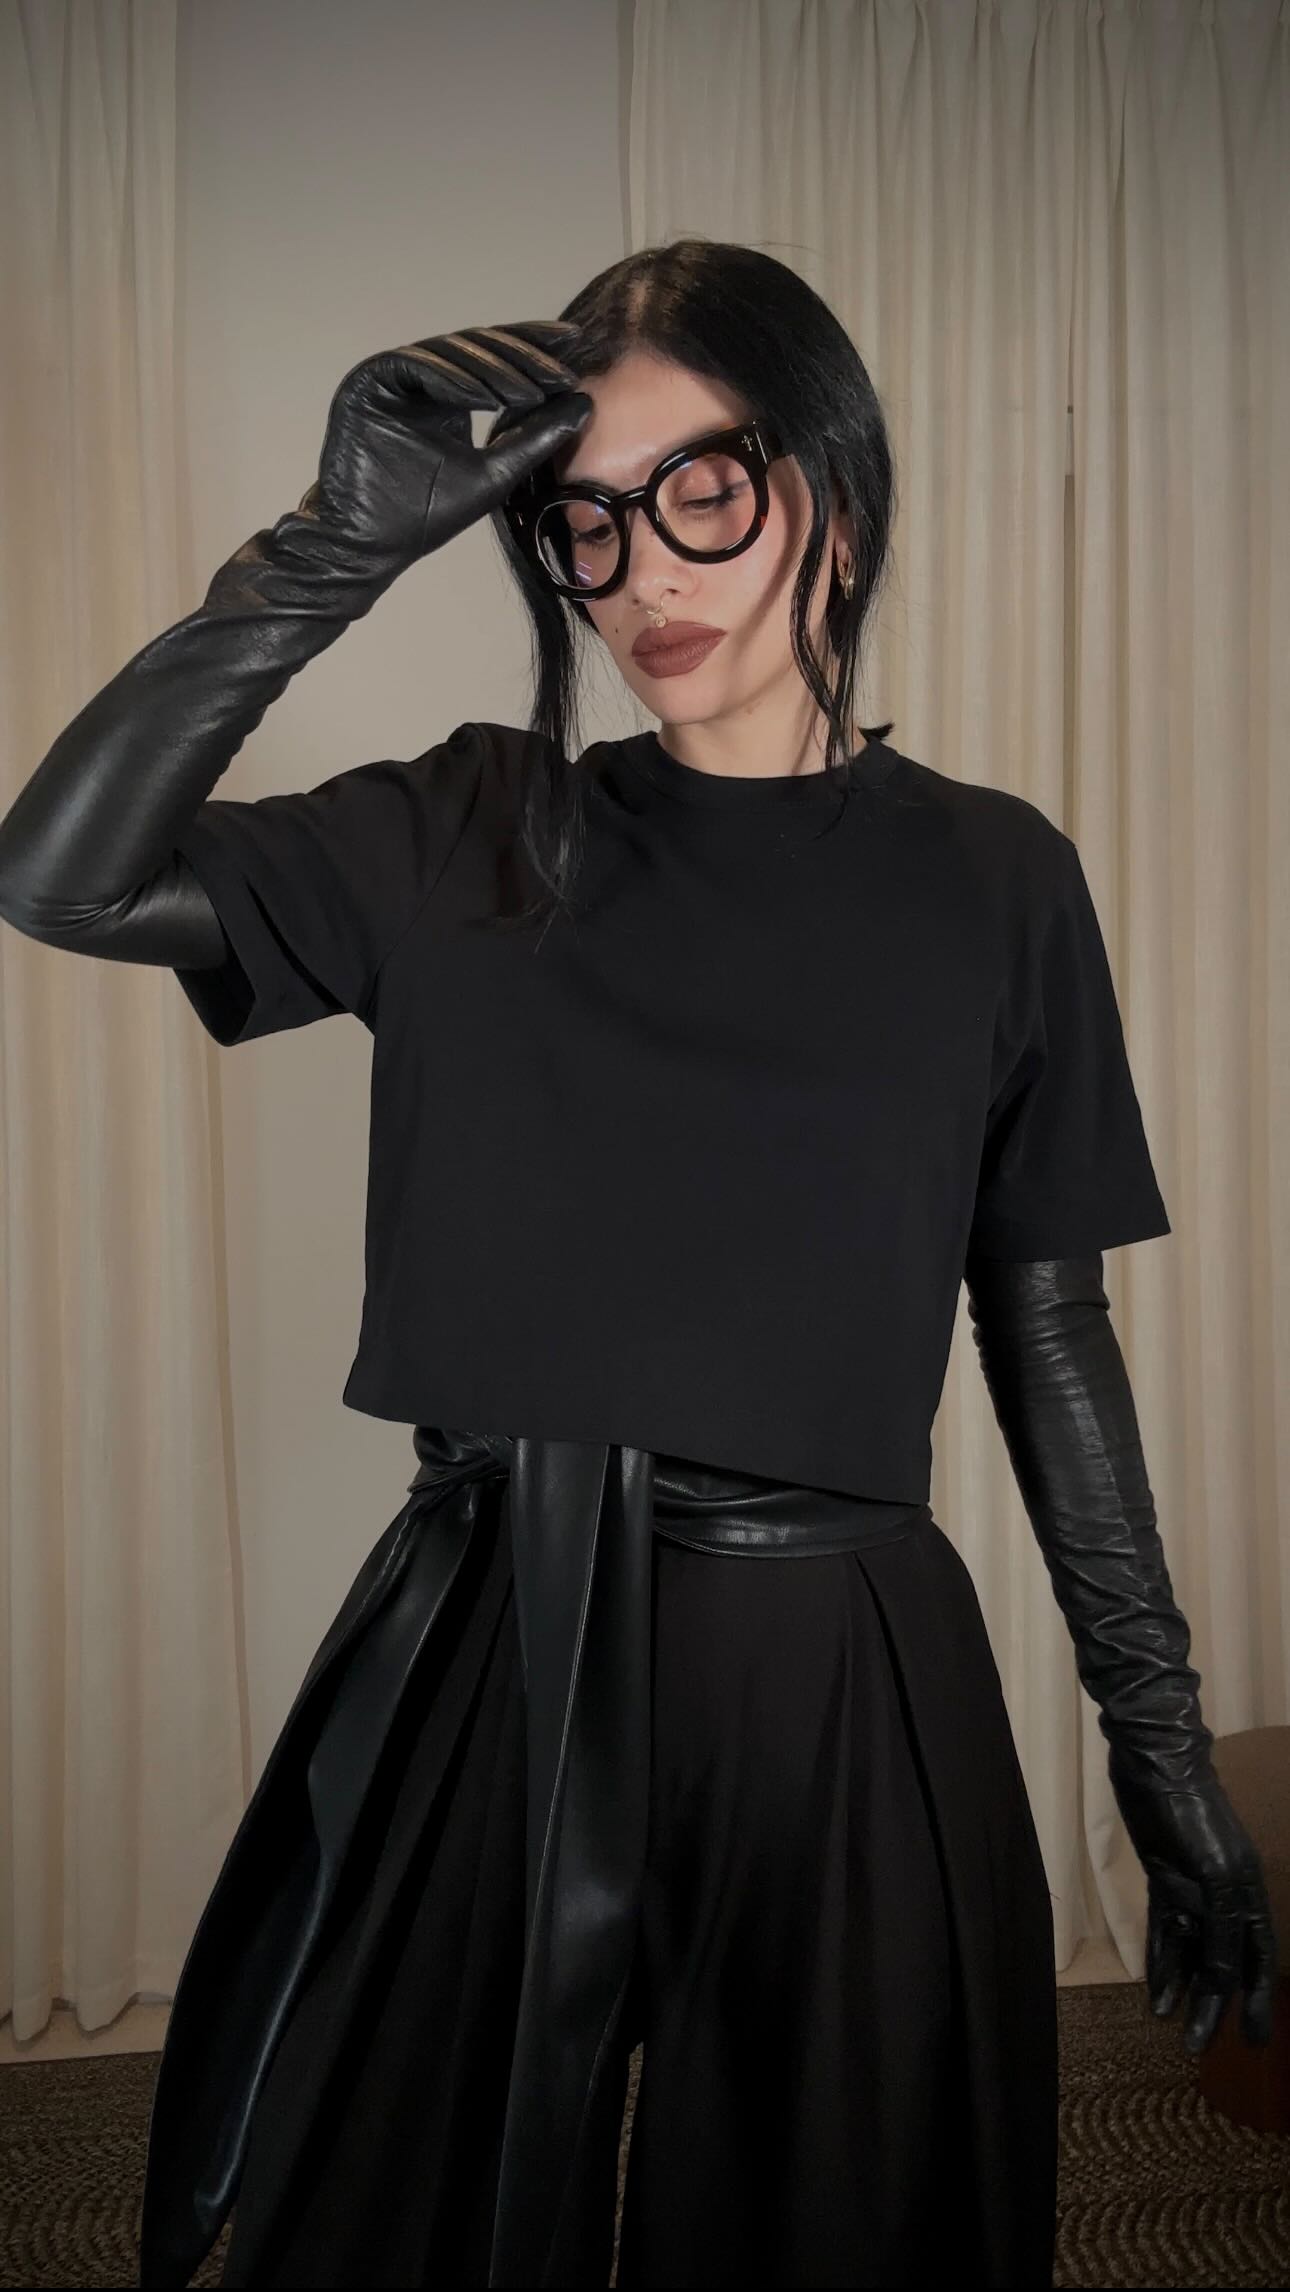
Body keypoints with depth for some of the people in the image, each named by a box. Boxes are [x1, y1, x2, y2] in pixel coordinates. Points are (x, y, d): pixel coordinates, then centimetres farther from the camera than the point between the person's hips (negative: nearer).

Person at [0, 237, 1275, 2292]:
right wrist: (341, 542, -16)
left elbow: (1050, 1329, 2)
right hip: (489, 1659, 1)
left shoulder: (989, 878, -1)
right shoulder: (471, 836, 1)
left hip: (841, 1678, 0)